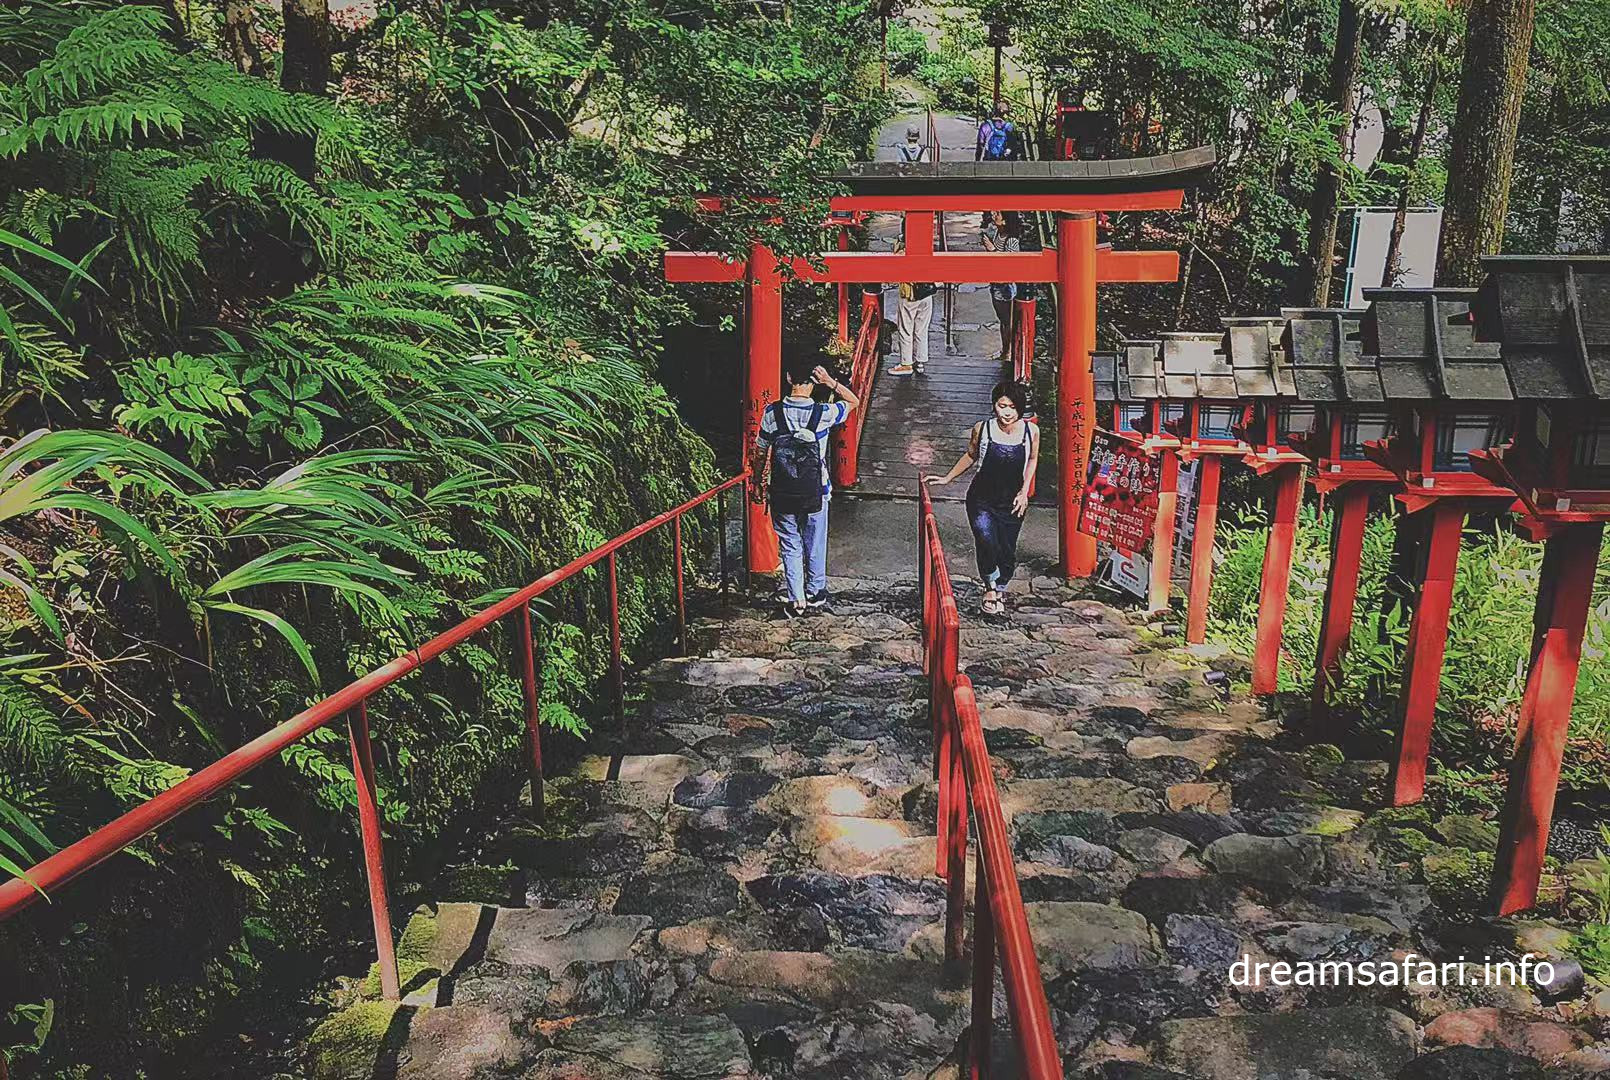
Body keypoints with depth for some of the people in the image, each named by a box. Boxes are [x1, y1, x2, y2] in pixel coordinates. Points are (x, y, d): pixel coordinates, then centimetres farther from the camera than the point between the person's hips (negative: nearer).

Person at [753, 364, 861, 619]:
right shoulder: (823, 413, -11)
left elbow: (761, 454, -2)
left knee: (790, 546, 12)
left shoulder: (772, 412, -10)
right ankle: (815, 593, 31)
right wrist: (831, 382, -6)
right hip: (815, 493, 0)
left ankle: (795, 600, 14)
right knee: (815, 545, 17)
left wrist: (760, 482, 13)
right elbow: (854, 401, 8)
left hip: (781, 493, 0)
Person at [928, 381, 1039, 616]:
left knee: (1007, 552, 8)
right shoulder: (982, 429, -11)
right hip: (981, 500, -1)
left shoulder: (1031, 431, -9)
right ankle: (990, 586, 2)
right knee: (987, 542, -25)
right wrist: (947, 478, 11)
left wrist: (1024, 491, 3)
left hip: (1012, 503, 2)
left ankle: (1000, 590, 38)